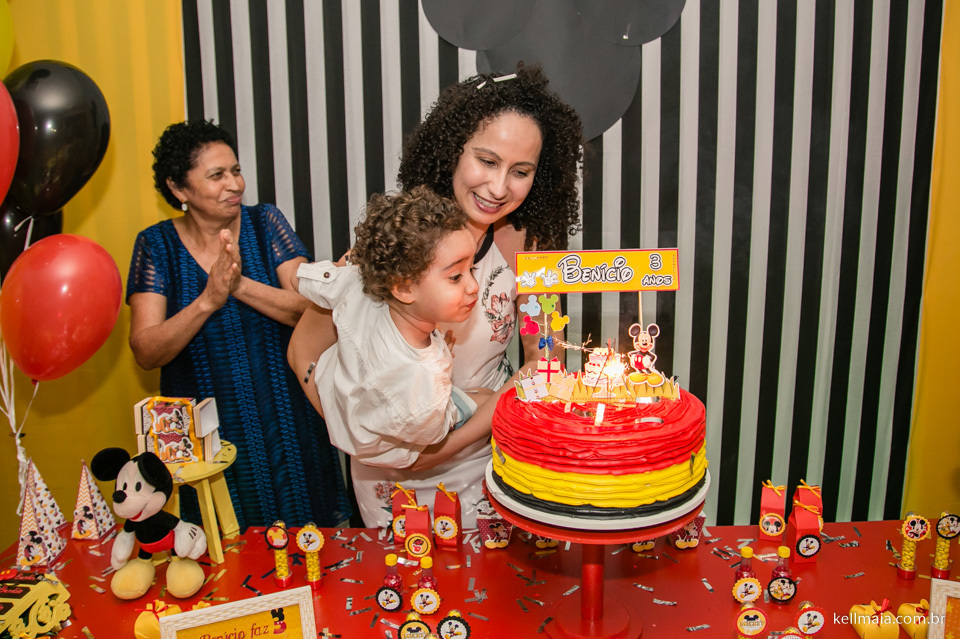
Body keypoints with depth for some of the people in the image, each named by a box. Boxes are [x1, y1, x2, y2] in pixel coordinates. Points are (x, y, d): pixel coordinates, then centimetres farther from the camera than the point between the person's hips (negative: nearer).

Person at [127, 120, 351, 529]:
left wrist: (241, 285, -25)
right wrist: (208, 300, -26)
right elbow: (146, 352, -11)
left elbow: (312, 309, -11)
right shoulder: (156, 245, -3)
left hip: (285, 422, 1)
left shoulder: (265, 223, -2)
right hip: (207, 430, 0)